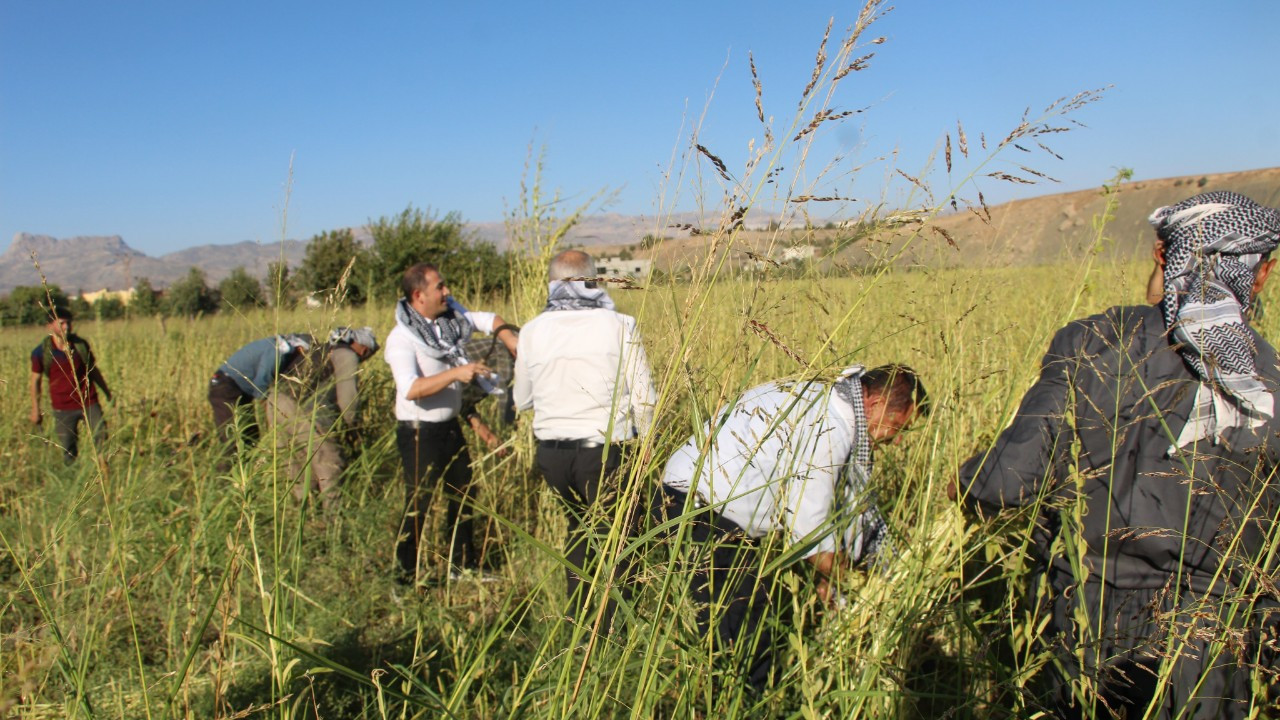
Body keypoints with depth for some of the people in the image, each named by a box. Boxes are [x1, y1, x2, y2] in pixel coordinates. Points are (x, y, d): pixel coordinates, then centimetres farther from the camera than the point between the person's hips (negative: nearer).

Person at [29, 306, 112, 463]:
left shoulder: (81, 345, -1)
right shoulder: (41, 352, -6)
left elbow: (93, 370, 10)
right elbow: (36, 380, 4)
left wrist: (108, 394, 12)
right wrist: (35, 409, 5)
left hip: (89, 403, 1)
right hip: (63, 409, -1)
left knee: (102, 440, -1)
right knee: (68, 450, 6)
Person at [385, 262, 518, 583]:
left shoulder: (451, 317, 0)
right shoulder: (402, 337, -20)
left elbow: (489, 320, 13)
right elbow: (411, 389, -33)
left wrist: (515, 345, -4)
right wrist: (456, 373, -38)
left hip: (450, 426, 8)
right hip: (419, 431, -8)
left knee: (463, 493, 19)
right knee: (418, 503, -2)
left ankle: (463, 564, 36)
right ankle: (406, 573, 14)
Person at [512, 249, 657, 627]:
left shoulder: (533, 331, 1)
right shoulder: (619, 325, -8)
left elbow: (522, 400, 10)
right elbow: (643, 395, -6)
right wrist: (646, 440, 11)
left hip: (552, 451, 4)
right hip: (602, 450, -4)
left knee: (577, 524, 26)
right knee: (611, 538, 13)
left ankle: (574, 620, 33)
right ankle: (608, 627, 19)